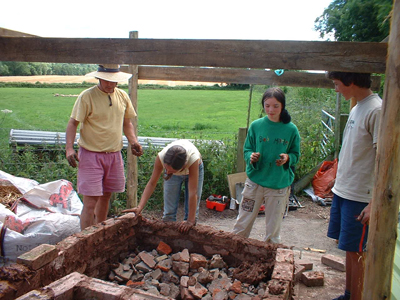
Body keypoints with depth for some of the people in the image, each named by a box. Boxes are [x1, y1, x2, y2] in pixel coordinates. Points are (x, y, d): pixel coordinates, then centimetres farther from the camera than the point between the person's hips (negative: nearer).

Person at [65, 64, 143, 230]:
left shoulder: (122, 96, 6)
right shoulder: (86, 96, -10)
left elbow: (126, 123, 17)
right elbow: (73, 123, -9)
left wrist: (133, 142, 2)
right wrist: (69, 148, -21)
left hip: (114, 154, 6)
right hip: (91, 154, -5)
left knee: (106, 196, 17)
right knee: (90, 201, -5)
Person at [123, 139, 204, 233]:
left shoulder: (193, 159, -46)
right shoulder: (161, 157, -39)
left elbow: (193, 193, -42)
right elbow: (152, 183, -28)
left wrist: (190, 221, -39)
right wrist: (140, 207, -36)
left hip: (193, 169, -1)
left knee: (192, 213, -4)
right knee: (169, 211, -3)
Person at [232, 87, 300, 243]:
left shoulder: (291, 129, -4)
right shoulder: (256, 125, -2)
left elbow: (296, 154, 5)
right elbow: (247, 149, 4)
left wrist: (287, 158, -17)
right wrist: (251, 156, -18)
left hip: (279, 184, 0)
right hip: (255, 181, 1)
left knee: (273, 228, 13)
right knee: (242, 223, 9)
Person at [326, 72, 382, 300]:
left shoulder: (377, 110, -16)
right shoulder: (357, 108, 11)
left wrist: (375, 203, -21)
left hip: (359, 197, -9)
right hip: (343, 191, 9)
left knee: (356, 251, 3)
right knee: (348, 249, 18)